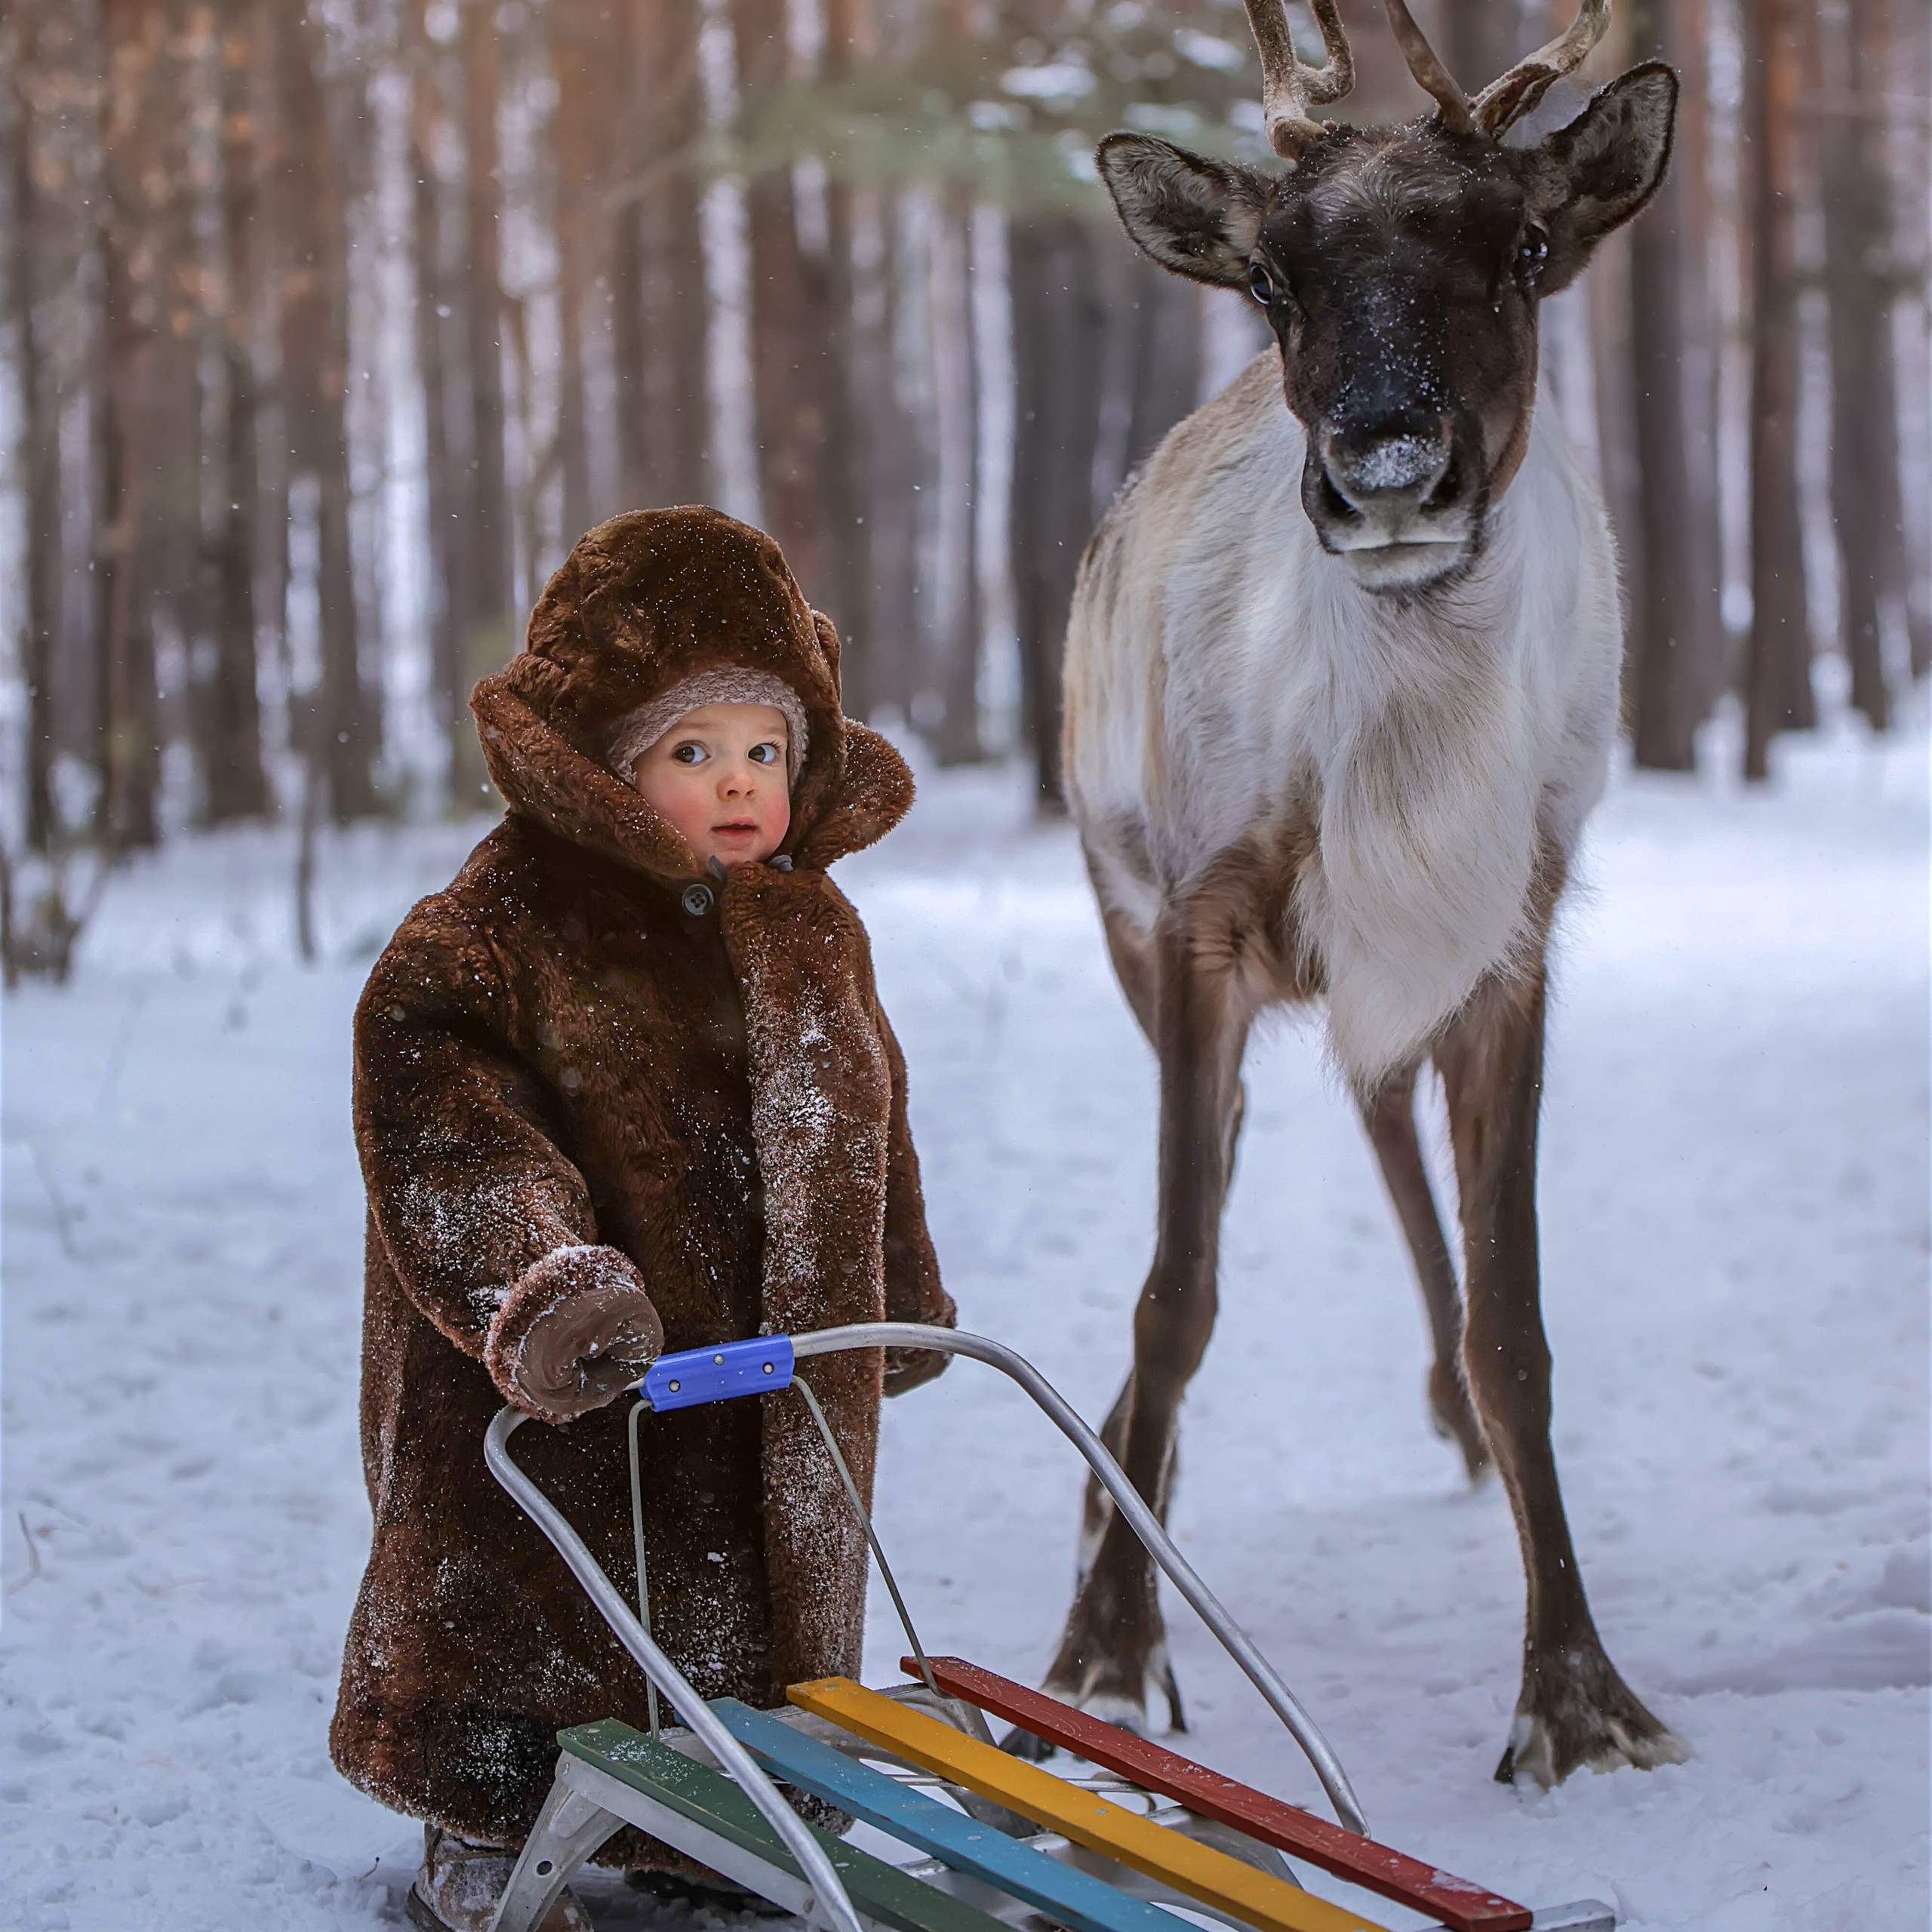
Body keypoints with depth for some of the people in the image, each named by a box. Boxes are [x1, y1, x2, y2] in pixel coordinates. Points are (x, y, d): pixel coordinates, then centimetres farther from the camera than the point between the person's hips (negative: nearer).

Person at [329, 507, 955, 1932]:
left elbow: (865, 1120, 21)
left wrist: (904, 1304, 27)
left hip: (765, 1362, 6)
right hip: (559, 1388, -5)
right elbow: (441, 1117, -26)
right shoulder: (496, 932, -13)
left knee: (746, 1608, 15)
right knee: (529, 1606, 2)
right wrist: (537, 1275, -41)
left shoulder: (812, 928, 8)